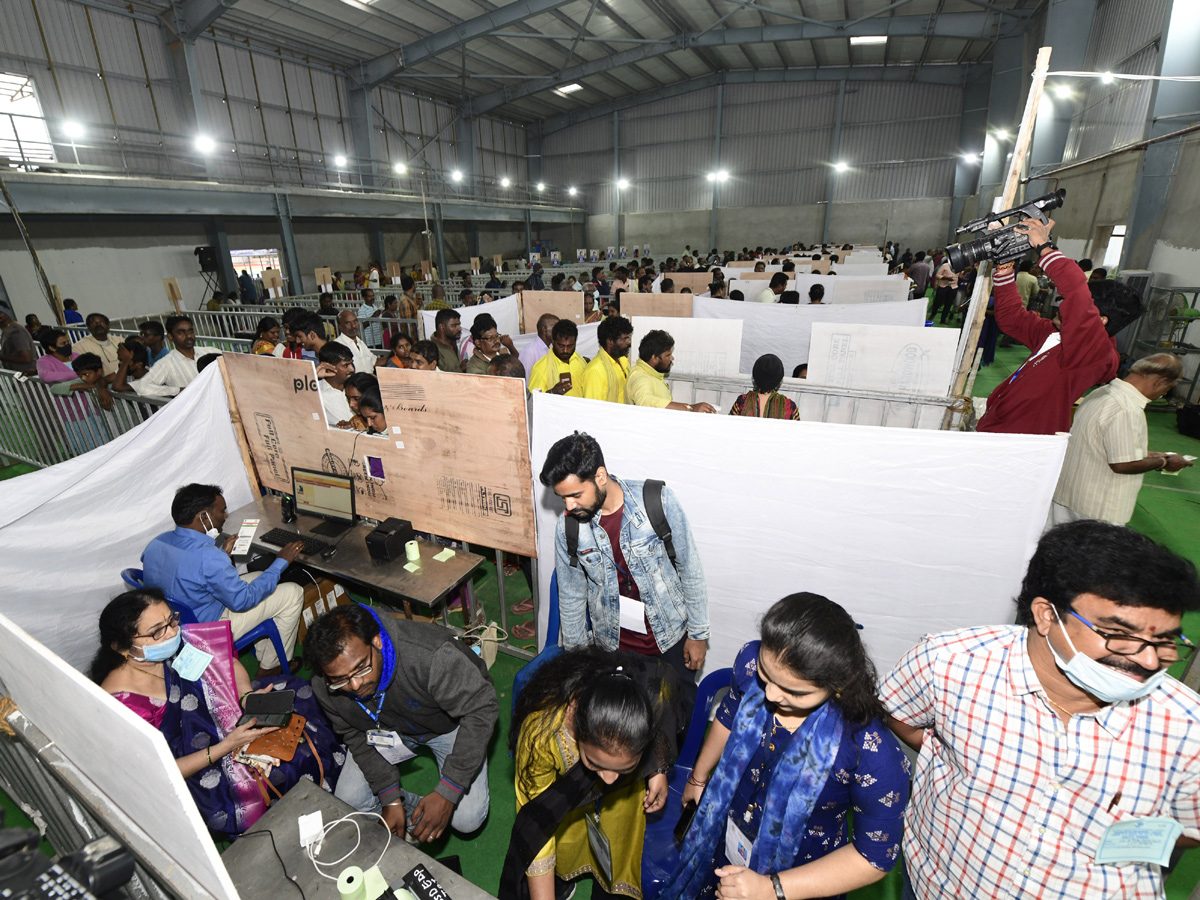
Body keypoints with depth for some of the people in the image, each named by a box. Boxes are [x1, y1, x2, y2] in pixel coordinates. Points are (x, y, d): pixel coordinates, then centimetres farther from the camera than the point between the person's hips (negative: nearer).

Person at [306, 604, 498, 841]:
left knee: (466, 820, -11)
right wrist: (390, 799, -12)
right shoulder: (324, 687, -26)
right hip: (388, 728, 4)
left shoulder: (431, 655, -44)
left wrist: (447, 793, -34)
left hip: (449, 723, -3)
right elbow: (354, 734, -8)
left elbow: (482, 708, -34)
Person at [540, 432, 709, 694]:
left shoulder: (658, 502, -21)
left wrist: (698, 634, -3)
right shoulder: (567, 529, -13)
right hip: (613, 646, 1)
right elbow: (571, 598, 2)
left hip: (670, 639, -1)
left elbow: (690, 570, -9)